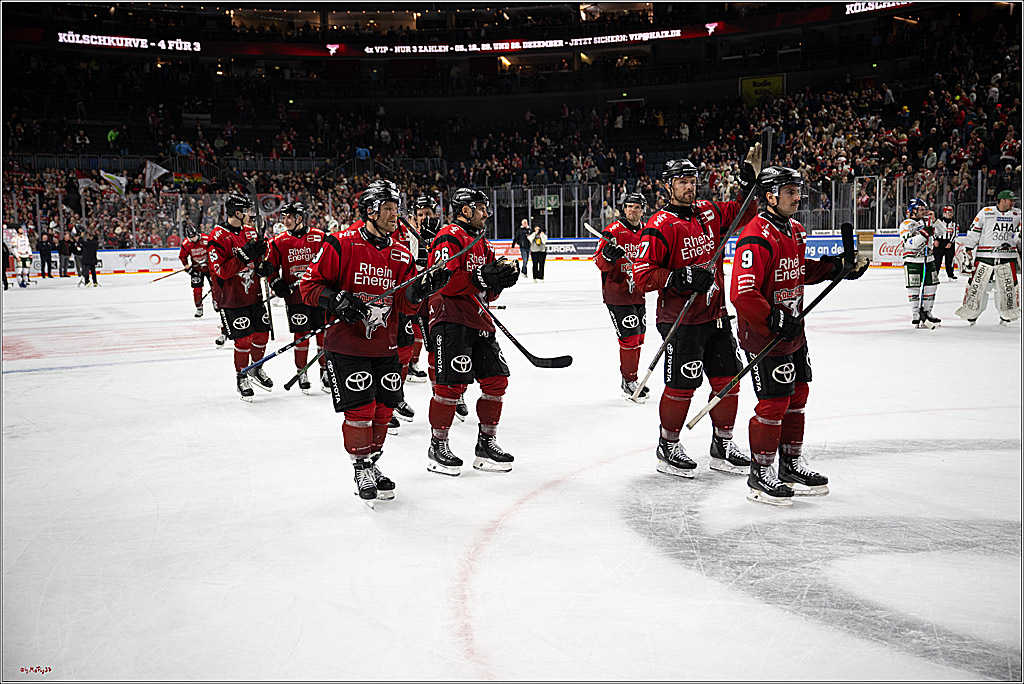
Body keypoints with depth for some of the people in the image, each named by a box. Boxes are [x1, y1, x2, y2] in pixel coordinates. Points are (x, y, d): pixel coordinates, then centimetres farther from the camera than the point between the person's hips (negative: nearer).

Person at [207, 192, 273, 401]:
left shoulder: (251, 232, 7)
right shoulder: (218, 237, -15)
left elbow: (258, 262, 17)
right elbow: (221, 270, -22)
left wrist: (261, 252, -5)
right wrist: (244, 255, -29)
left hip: (253, 295, 7)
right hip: (231, 299, -7)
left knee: (262, 333, 11)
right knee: (243, 340, -4)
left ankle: (256, 370, 33)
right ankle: (241, 378, 14)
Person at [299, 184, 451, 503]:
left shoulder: (401, 255, 6)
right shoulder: (341, 245, -10)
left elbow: (406, 303, 1)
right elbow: (309, 285, -7)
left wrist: (422, 287, -19)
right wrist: (335, 300, -23)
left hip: (385, 347, 5)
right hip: (346, 345, -5)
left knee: (384, 409, 8)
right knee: (360, 410, -5)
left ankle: (372, 462, 29)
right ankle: (361, 468, 15)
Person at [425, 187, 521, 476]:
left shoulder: (483, 244, 21)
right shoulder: (449, 238, -8)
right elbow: (444, 281, -21)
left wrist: (501, 278, 2)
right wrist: (481, 278, -25)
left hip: (478, 321, 9)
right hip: (450, 319, -9)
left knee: (496, 380, 5)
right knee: (452, 383, -11)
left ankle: (486, 442, 17)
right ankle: (437, 447, 2)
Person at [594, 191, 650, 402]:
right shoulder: (613, 231, -12)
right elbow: (600, 262, -16)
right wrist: (608, 256, -35)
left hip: (637, 294, 7)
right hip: (617, 295, -7)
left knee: (638, 338, 13)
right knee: (629, 337, -10)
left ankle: (630, 379, 28)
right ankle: (629, 382, 3)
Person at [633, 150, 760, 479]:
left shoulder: (708, 212, 7)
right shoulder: (660, 226, -13)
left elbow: (741, 211, 22)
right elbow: (642, 275, -18)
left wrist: (750, 177, 8)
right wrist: (680, 278, -27)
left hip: (715, 316, 7)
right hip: (680, 320, -7)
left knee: (728, 380, 10)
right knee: (682, 386, -2)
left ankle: (722, 446, 24)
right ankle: (668, 447, 17)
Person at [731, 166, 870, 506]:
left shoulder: (795, 231, 9)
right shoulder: (756, 238, -22)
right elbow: (743, 294, -28)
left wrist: (835, 267, 12)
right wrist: (774, 321, -32)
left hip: (793, 333, 10)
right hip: (763, 337, -10)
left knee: (797, 396, 17)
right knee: (774, 403, -5)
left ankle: (792, 465, 32)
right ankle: (761, 474, 10)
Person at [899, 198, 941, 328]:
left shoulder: (927, 220, 11)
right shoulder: (906, 225, -8)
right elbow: (908, 243, -21)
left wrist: (934, 219, -2)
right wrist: (923, 234, -27)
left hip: (928, 259, 6)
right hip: (912, 261, -6)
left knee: (931, 286, 7)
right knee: (914, 288, -7)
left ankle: (927, 313, 19)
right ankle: (916, 316, -3)